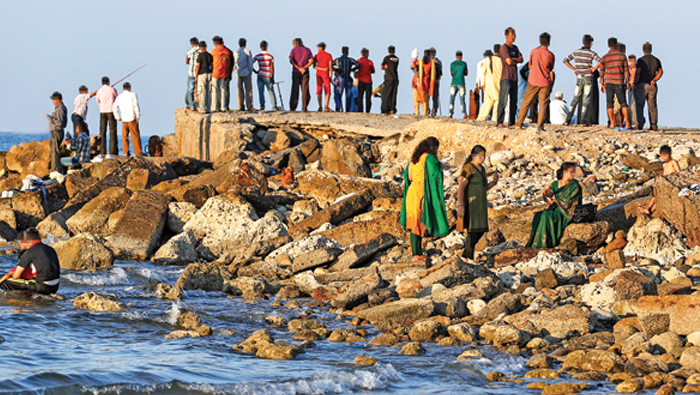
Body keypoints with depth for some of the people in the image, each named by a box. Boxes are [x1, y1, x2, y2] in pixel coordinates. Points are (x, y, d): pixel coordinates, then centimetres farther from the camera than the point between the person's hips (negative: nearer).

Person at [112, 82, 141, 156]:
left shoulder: (119, 97, 11)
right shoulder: (132, 95, -1)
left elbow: (115, 107, 6)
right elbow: (136, 106, -9)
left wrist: (118, 117, 11)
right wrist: (138, 116, -6)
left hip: (124, 119, 4)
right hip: (132, 118, -4)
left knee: (125, 136, 10)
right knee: (135, 135, -2)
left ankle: (125, 152, 6)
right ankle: (138, 152, -5)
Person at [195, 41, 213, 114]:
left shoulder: (200, 56, -10)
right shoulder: (210, 55, 7)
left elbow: (198, 67, -10)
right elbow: (212, 66, 9)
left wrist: (196, 77, -4)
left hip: (202, 75, -5)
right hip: (209, 74, 5)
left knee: (202, 93, -4)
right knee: (208, 93, 6)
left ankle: (202, 109, -6)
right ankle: (207, 109, 7)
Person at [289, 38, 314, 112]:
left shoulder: (294, 50, 1)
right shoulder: (308, 50, 8)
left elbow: (291, 60, -12)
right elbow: (312, 61, -1)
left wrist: (299, 68, -14)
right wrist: (304, 68, -8)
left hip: (296, 72, -1)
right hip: (305, 73, 1)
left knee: (295, 90, 5)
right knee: (305, 90, 1)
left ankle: (293, 108, 3)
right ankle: (304, 107, -8)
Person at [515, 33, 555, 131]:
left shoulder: (534, 52, -2)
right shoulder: (550, 55, -5)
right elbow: (551, 70, 7)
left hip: (533, 82, 1)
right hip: (545, 82, -1)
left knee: (525, 103, 10)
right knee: (543, 105, 2)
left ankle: (519, 123, 12)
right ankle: (540, 125, -7)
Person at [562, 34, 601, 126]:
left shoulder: (576, 52, 5)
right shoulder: (591, 53, -8)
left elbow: (565, 60, 9)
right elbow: (601, 62, -19)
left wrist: (574, 69, 8)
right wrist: (594, 69, -7)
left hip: (579, 79, 3)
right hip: (588, 79, -3)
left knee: (575, 99, 9)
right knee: (586, 100, 0)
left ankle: (568, 120, 0)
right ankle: (583, 121, -7)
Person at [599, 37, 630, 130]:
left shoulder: (604, 58, 2)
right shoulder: (622, 56, -1)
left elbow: (602, 72, 7)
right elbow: (626, 70, 0)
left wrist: (602, 85, 16)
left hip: (608, 83, 1)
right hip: (619, 83, -1)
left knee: (610, 104, 4)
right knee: (623, 103, 6)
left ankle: (612, 123, -2)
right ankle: (627, 123, 0)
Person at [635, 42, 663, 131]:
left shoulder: (641, 60, -6)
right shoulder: (656, 60, 9)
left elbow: (638, 73, -12)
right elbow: (660, 72, 3)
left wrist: (635, 84, -5)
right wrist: (654, 80, -3)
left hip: (642, 85, -4)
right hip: (652, 86, 4)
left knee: (639, 105, -2)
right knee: (652, 106, 8)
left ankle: (640, 124, -11)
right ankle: (654, 125, 4)